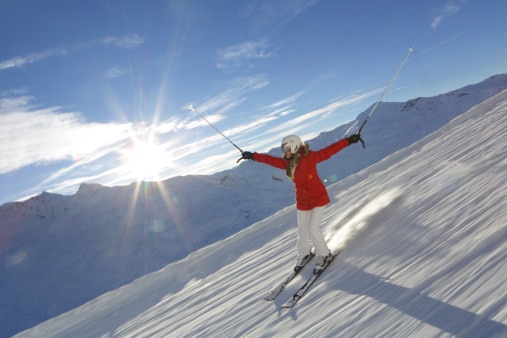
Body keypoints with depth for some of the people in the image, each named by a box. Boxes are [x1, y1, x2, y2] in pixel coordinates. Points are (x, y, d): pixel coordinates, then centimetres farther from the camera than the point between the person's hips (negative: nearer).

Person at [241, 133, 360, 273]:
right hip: (302, 201, 5)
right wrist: (252, 156, 12)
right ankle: (304, 253, 39)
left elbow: (329, 151, -19)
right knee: (302, 230, 14)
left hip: (318, 198, -5)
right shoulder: (287, 163, -2)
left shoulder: (310, 157, -17)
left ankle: (324, 254, 16)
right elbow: (270, 159, 6)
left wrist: (348, 140, -22)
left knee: (313, 229, -8)